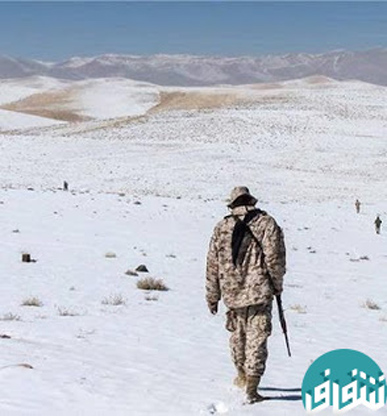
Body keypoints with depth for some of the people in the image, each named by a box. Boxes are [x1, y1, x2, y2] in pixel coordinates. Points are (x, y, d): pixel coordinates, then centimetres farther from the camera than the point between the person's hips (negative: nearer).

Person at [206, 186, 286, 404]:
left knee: (238, 335, 22)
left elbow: (213, 264, 8)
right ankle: (251, 388, -4)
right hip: (260, 292, -3)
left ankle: (242, 375, 38)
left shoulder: (221, 228, 6)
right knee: (256, 339, -1)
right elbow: (275, 258, -9)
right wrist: (277, 285, 5)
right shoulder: (267, 224, -4)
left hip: (232, 293, 4)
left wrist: (212, 297, 16)